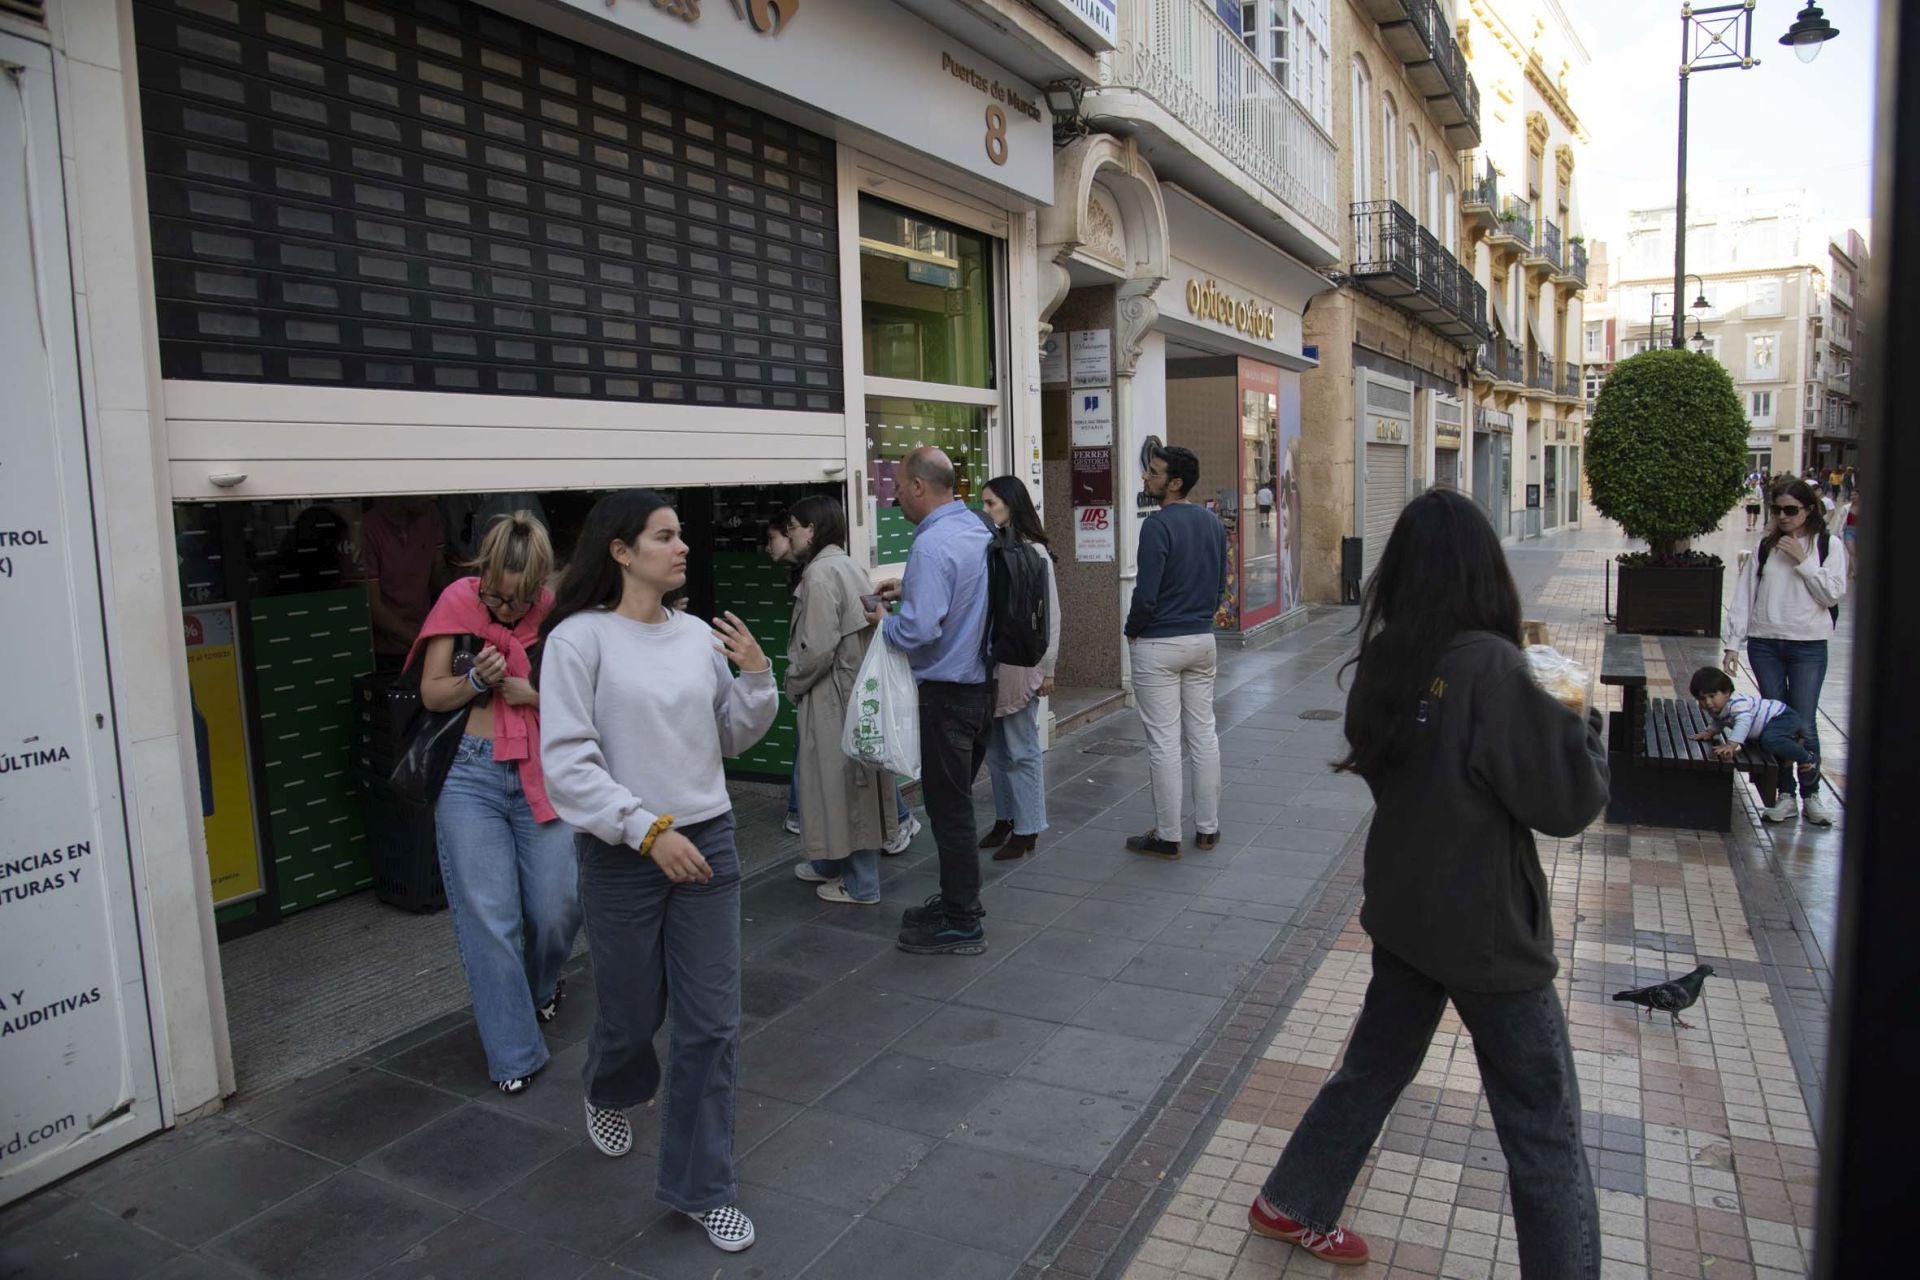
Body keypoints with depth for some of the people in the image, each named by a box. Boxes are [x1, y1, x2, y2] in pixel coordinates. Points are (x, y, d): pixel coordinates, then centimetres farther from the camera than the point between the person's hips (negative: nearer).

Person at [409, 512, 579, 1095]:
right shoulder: (458, 603, -3)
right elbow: (431, 694, 2)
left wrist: (537, 694, -16)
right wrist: (476, 680, -17)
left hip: (542, 777, 1)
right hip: (472, 777, 0)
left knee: (557, 908, 3)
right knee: (490, 920, 0)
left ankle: (541, 984, 40)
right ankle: (514, 1053, 15)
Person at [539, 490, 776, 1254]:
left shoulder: (699, 636, 3)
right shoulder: (580, 638, -11)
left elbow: (734, 739, 12)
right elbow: (566, 763, -15)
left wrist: (756, 676, -4)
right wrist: (648, 831, -20)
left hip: (708, 843, 4)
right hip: (623, 855, -3)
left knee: (711, 1025, 5)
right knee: (632, 1012, 16)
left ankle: (701, 1185, 23)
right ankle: (610, 1094, 52)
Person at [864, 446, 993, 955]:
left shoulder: (932, 546, -22)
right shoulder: (978, 530, 7)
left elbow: (921, 630, -28)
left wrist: (885, 622, -9)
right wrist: (911, 590, 16)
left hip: (947, 693, -9)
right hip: (983, 683, 9)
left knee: (949, 809, 2)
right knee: (957, 802, 20)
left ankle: (961, 924, 13)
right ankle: (957, 900, 33)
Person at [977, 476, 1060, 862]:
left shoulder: (1033, 552, -10)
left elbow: (1050, 615, -9)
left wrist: (1047, 669, -9)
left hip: (1019, 664, -6)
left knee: (1021, 749, 2)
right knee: (995, 747, 15)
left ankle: (1027, 829, 14)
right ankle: (1005, 818, 29)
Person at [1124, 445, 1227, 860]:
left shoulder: (1158, 525, -17)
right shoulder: (1213, 523, 7)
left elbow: (1146, 594, -19)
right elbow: (1220, 585, 13)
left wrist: (1132, 629, -2)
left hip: (1159, 645, -7)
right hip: (1203, 640, 7)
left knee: (1164, 742, 0)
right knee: (1203, 734, 13)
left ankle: (1167, 837, 7)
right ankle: (1207, 828, 21)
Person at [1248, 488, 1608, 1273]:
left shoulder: (1384, 661, -4)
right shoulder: (1491, 666, -24)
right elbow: (1571, 800, -17)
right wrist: (1580, 720, 0)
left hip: (1403, 908, 7)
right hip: (1485, 926, -7)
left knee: (1374, 1066, 24)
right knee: (1544, 1129, 10)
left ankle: (1292, 1206, 39)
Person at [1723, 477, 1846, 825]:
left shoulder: (1829, 545, 3)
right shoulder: (1766, 546, 7)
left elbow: (1833, 593, -7)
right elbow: (1744, 594, 5)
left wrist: (1802, 560, -11)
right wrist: (1732, 642, 0)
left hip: (1808, 645, -2)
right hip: (1764, 643, 2)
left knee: (1804, 724, -3)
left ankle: (1811, 794, 14)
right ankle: (1785, 794, 15)